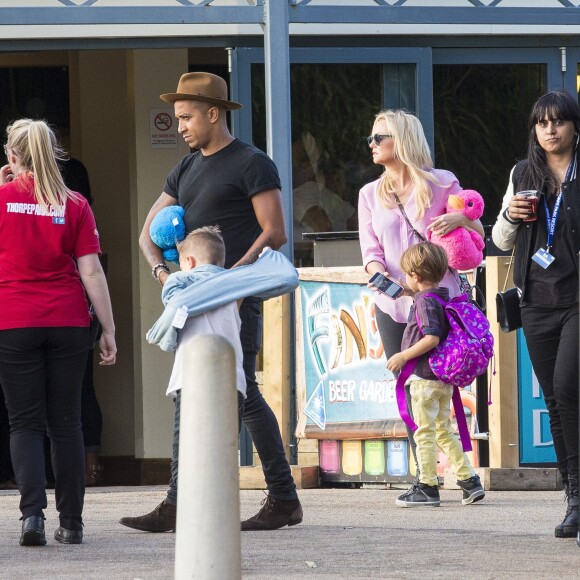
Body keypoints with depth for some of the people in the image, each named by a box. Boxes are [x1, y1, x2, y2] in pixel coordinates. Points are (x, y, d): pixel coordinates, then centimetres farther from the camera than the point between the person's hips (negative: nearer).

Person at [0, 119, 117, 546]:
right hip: (68, 320, 1)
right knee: (65, 422, 9)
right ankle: (71, 523, 8)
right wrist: (109, 329, 1)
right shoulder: (74, 205, 0)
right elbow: (91, 271, -3)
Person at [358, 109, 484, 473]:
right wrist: (379, 272, -15)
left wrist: (460, 219, -15)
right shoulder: (370, 194, 14)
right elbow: (370, 249, 7)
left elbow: (479, 234, 8)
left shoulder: (441, 184, 3)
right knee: (409, 391, 1)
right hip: (393, 305, 4)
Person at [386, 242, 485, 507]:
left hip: (425, 377, -9)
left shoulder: (425, 301, -15)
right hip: (445, 378, 9)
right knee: (443, 431, 16)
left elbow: (431, 337, -25)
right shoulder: (444, 298, 11)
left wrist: (403, 356, -18)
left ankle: (427, 487, 0)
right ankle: (469, 481, 12)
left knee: (424, 433, -3)